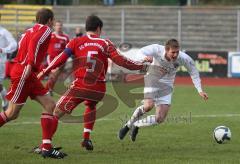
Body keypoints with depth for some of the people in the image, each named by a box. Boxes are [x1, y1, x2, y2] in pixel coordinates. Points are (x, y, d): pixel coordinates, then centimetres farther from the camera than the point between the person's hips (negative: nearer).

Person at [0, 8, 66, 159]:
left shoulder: (31, 30, 19)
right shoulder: (45, 30, -7)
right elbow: (34, 42, -24)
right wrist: (29, 64, -35)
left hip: (29, 75, 9)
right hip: (23, 74, -9)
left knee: (50, 105, 2)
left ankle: (46, 148, -4)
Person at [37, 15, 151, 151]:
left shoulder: (76, 42, 5)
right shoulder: (105, 44, 5)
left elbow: (62, 58, -3)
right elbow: (120, 60, 0)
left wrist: (45, 72, 3)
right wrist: (141, 66, 11)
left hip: (79, 86, -2)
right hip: (99, 88, 2)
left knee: (57, 112, 4)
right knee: (91, 106, 34)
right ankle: (87, 139, 21)